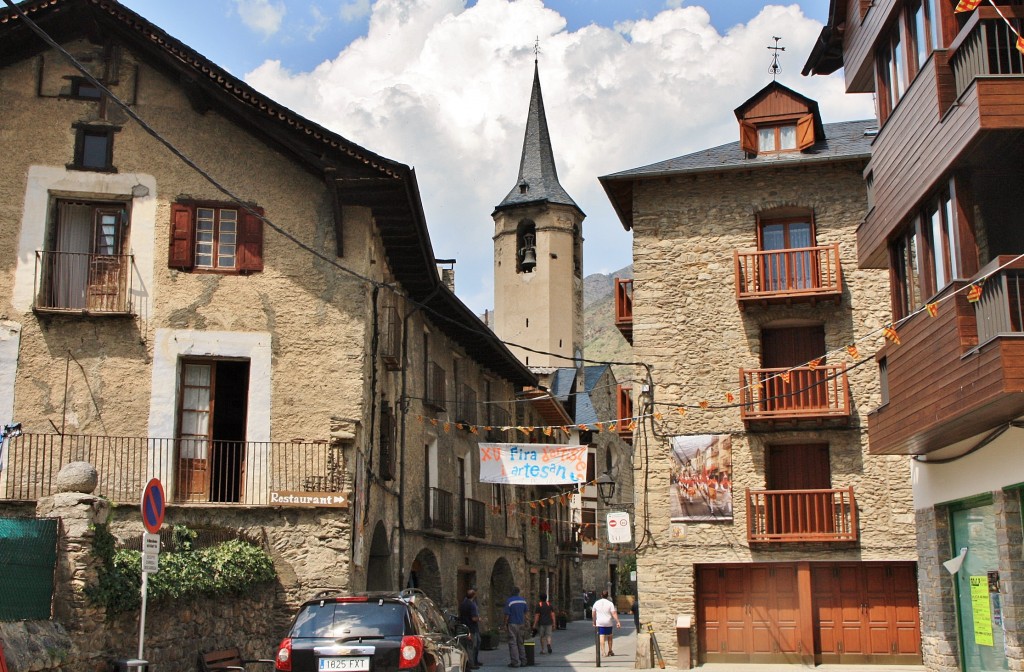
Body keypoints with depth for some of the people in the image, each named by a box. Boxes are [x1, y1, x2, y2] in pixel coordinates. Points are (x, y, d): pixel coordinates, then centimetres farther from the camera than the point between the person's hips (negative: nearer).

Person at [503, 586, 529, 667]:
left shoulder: (509, 601, -11)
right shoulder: (523, 600, 7)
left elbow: (507, 615, -12)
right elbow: (525, 613, 12)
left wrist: (505, 624, -3)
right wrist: (525, 623, 19)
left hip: (512, 624, -5)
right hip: (521, 624, 6)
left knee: (513, 643, -2)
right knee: (521, 643, 13)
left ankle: (515, 662, -5)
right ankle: (523, 661, 13)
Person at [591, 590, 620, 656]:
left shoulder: (596, 603, 4)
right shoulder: (610, 603, -6)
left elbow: (593, 614, 9)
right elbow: (614, 613, -14)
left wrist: (594, 622, 19)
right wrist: (618, 622, -14)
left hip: (599, 623, 1)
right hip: (608, 623, -1)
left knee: (602, 637, 0)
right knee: (609, 637, 15)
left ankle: (604, 652, -9)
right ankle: (610, 651, 22)